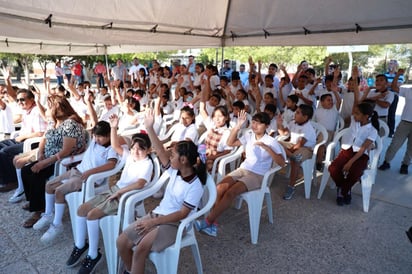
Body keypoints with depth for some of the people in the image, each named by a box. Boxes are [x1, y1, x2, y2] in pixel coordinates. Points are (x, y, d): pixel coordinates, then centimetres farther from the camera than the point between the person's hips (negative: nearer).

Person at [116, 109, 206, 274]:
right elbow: (160, 151, -4)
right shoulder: (175, 172, 0)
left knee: (141, 248, -29)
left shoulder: (195, 187, -19)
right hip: (157, 214, 7)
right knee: (121, 241, -4)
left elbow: (182, 214, -20)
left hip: (175, 224, -7)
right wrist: (149, 128, -11)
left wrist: (154, 222, -22)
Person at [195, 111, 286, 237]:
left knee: (230, 192, -28)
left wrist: (267, 148, -26)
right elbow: (230, 143, 10)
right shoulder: (249, 137, 9)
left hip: (258, 176, -5)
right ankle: (212, 224, -18)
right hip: (243, 169, 5)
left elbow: (282, 163, -15)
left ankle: (207, 221, -19)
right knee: (220, 187, -23)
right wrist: (238, 126, 0)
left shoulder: (271, 142, -7)